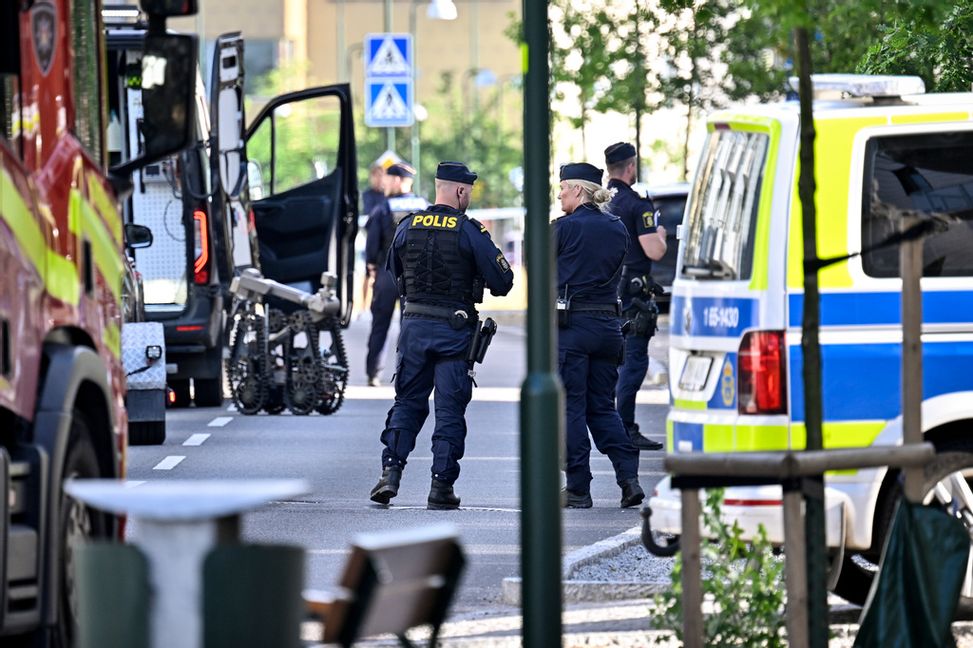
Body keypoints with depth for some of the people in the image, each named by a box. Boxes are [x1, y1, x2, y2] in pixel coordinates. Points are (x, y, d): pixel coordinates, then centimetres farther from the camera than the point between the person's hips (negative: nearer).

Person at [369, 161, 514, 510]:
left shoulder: (407, 227, 3)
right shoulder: (470, 232, -10)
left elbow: (395, 275, 16)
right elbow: (502, 282, -9)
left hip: (414, 326, 3)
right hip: (454, 330, -3)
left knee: (407, 402, 13)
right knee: (450, 409, 3)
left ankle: (390, 472, -1)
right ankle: (441, 487, 3)